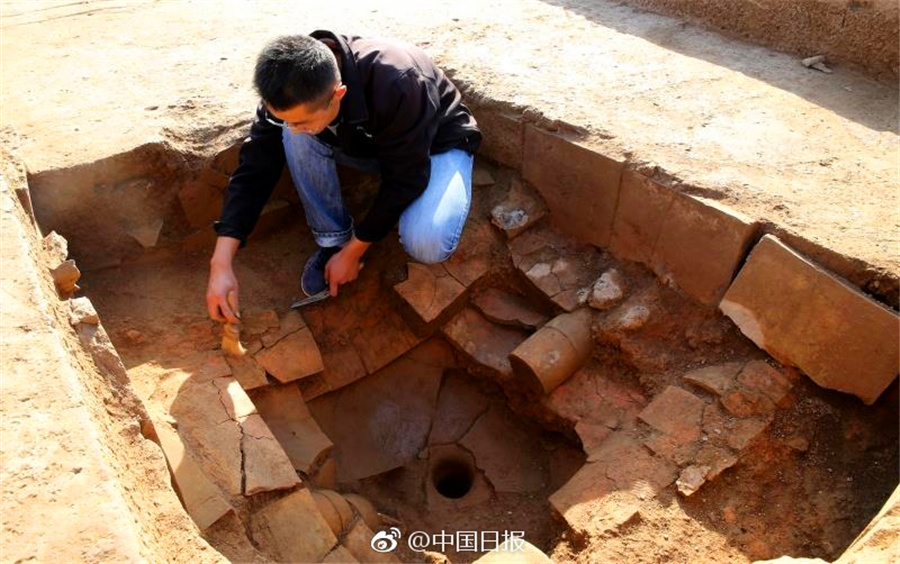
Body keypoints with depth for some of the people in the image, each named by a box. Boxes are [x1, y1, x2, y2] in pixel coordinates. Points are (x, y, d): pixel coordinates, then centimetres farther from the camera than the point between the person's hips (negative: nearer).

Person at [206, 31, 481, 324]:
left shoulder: (397, 87, -39)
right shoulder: (291, 94, -23)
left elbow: (403, 181, -29)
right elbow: (254, 168, -21)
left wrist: (351, 254, -21)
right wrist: (221, 264, -29)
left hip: (438, 145, -4)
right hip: (366, 143, 4)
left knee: (427, 245, -34)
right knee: (295, 138, -26)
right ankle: (333, 239, -6)